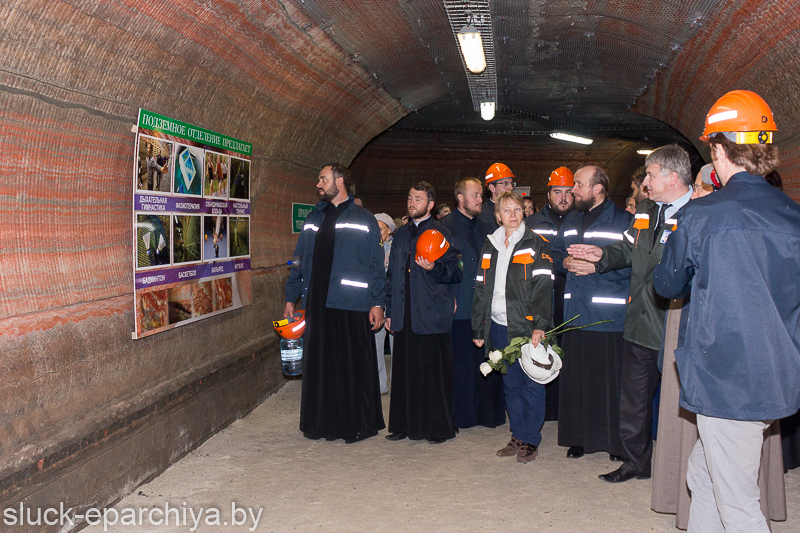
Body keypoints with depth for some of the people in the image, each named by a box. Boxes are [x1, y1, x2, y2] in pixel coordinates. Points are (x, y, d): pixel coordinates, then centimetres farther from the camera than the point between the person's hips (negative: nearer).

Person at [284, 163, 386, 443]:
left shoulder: (364, 220, 1)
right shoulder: (313, 220, 15)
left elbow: (376, 265, -1)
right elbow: (299, 262, 18)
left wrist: (377, 303, -8)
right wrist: (291, 298, 13)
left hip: (352, 306, -5)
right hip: (317, 304, 5)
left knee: (354, 367, 0)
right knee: (318, 365, 8)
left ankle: (357, 425, 13)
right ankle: (323, 423, 19)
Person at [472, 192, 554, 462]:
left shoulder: (536, 244, -1)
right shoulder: (490, 245, 14)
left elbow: (543, 286, -10)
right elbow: (481, 288, 16)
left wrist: (540, 325, -20)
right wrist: (478, 328, 14)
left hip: (527, 325, -5)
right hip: (499, 326, 5)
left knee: (531, 384, 2)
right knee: (510, 384, 12)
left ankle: (531, 440, 13)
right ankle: (518, 436, 22)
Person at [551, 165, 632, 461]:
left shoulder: (623, 220, -3)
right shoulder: (571, 221, 18)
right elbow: (555, 252, 23)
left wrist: (597, 266, -16)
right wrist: (565, 262, 2)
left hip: (609, 313, -6)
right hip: (576, 311, 6)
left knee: (610, 378, -1)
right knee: (576, 375, 9)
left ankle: (616, 441, 12)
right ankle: (580, 437, 21)